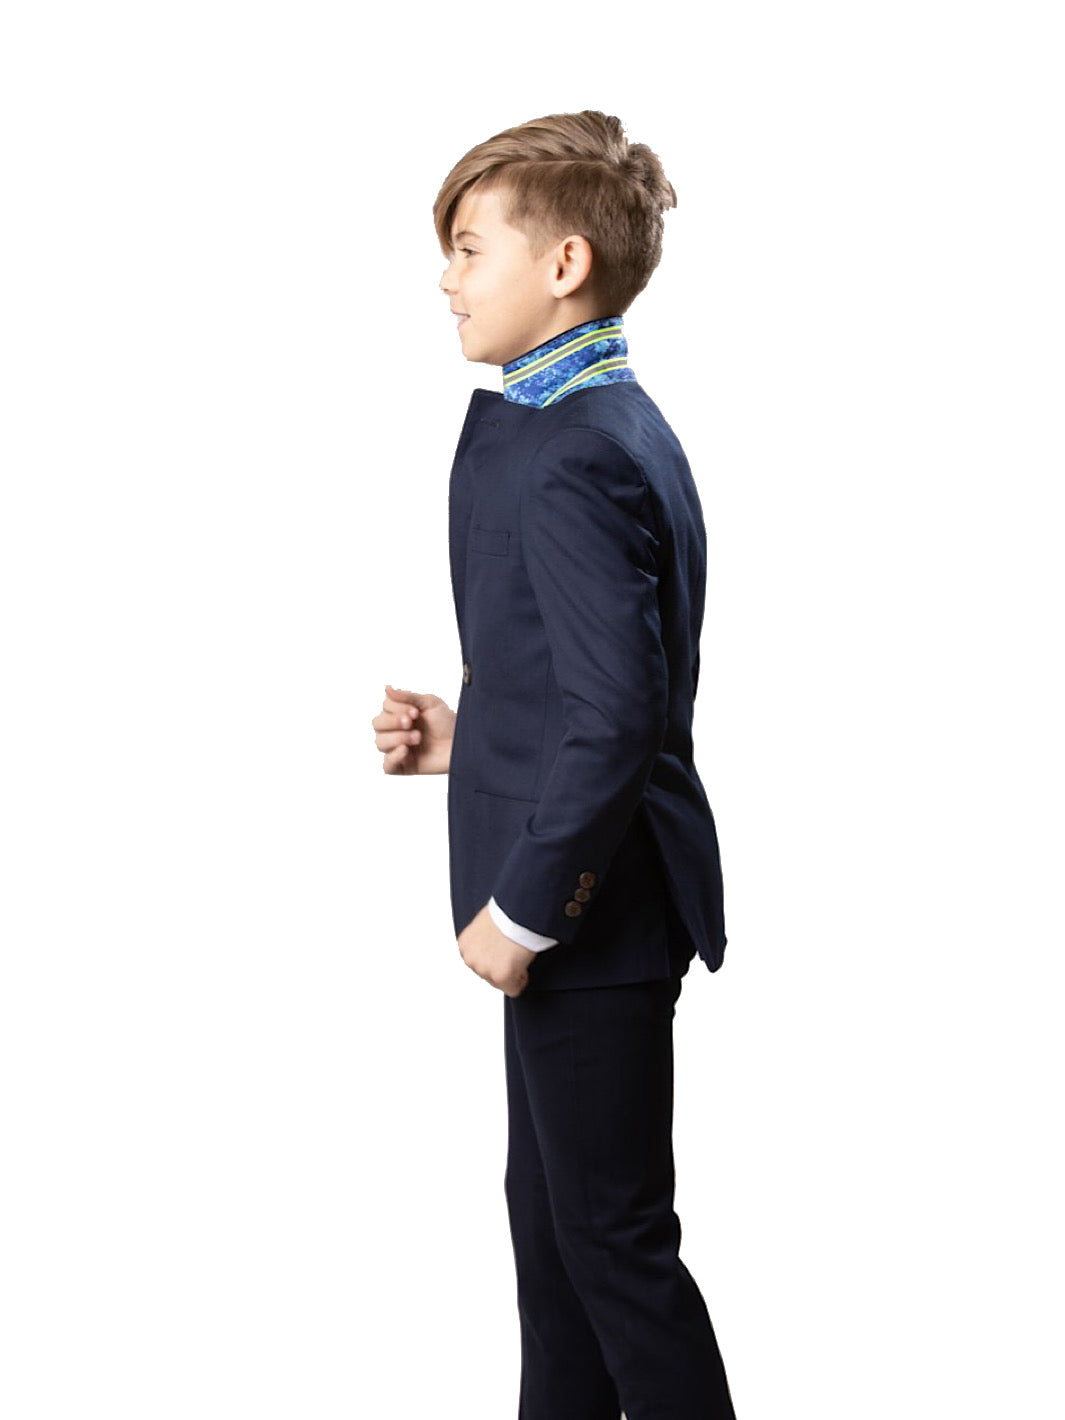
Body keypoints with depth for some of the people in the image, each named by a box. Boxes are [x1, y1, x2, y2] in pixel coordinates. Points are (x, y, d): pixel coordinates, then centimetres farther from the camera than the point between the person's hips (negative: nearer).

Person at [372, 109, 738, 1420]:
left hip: (587, 912, -10)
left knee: (611, 1235, 1)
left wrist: (521, 909, -20)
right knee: (549, 1208, 19)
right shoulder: (616, 423, 10)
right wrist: (466, 739, 9)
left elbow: (616, 715, -27)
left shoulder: (572, 459, -22)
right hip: (582, 902, 10)